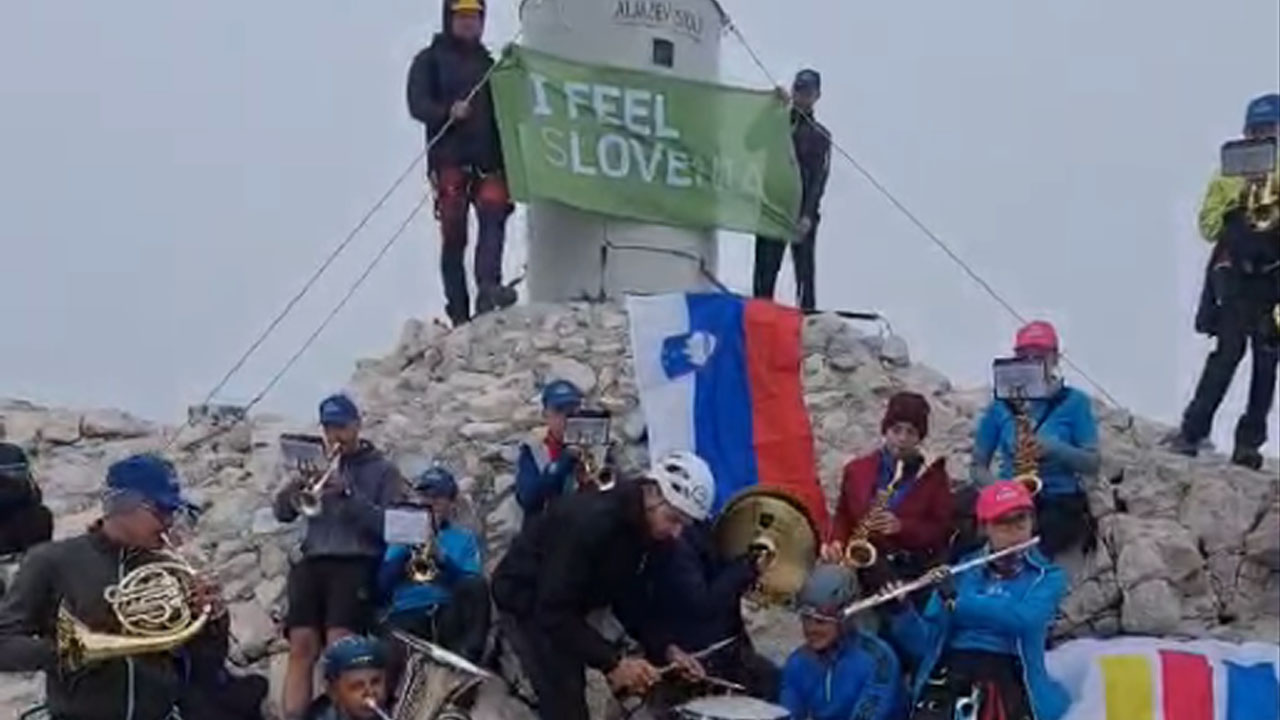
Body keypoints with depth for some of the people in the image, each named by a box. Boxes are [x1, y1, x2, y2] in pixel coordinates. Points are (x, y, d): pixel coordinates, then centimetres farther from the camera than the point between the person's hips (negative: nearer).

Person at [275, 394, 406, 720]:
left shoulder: (382, 470, 10)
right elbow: (282, 513, 12)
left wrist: (348, 494, -14)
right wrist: (295, 487, -10)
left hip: (357, 563, -3)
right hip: (313, 562, 4)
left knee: (339, 645, -22)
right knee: (301, 646, -12)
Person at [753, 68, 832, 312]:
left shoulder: (819, 135, 10)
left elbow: (819, 178, -1)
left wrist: (808, 215, -16)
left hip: (803, 213, -1)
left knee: (804, 273, -5)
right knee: (765, 272, -3)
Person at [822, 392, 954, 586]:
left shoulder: (933, 476, 6)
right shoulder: (858, 469, 12)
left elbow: (942, 531, 2)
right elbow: (843, 516, 19)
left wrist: (901, 527, -13)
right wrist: (837, 543, -2)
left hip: (909, 566, -2)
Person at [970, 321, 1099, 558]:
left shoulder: (1075, 402, 4)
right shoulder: (1001, 405, 9)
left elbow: (1093, 463, -1)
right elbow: (978, 466, 11)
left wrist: (1054, 448, -18)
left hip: (1062, 503, -2)